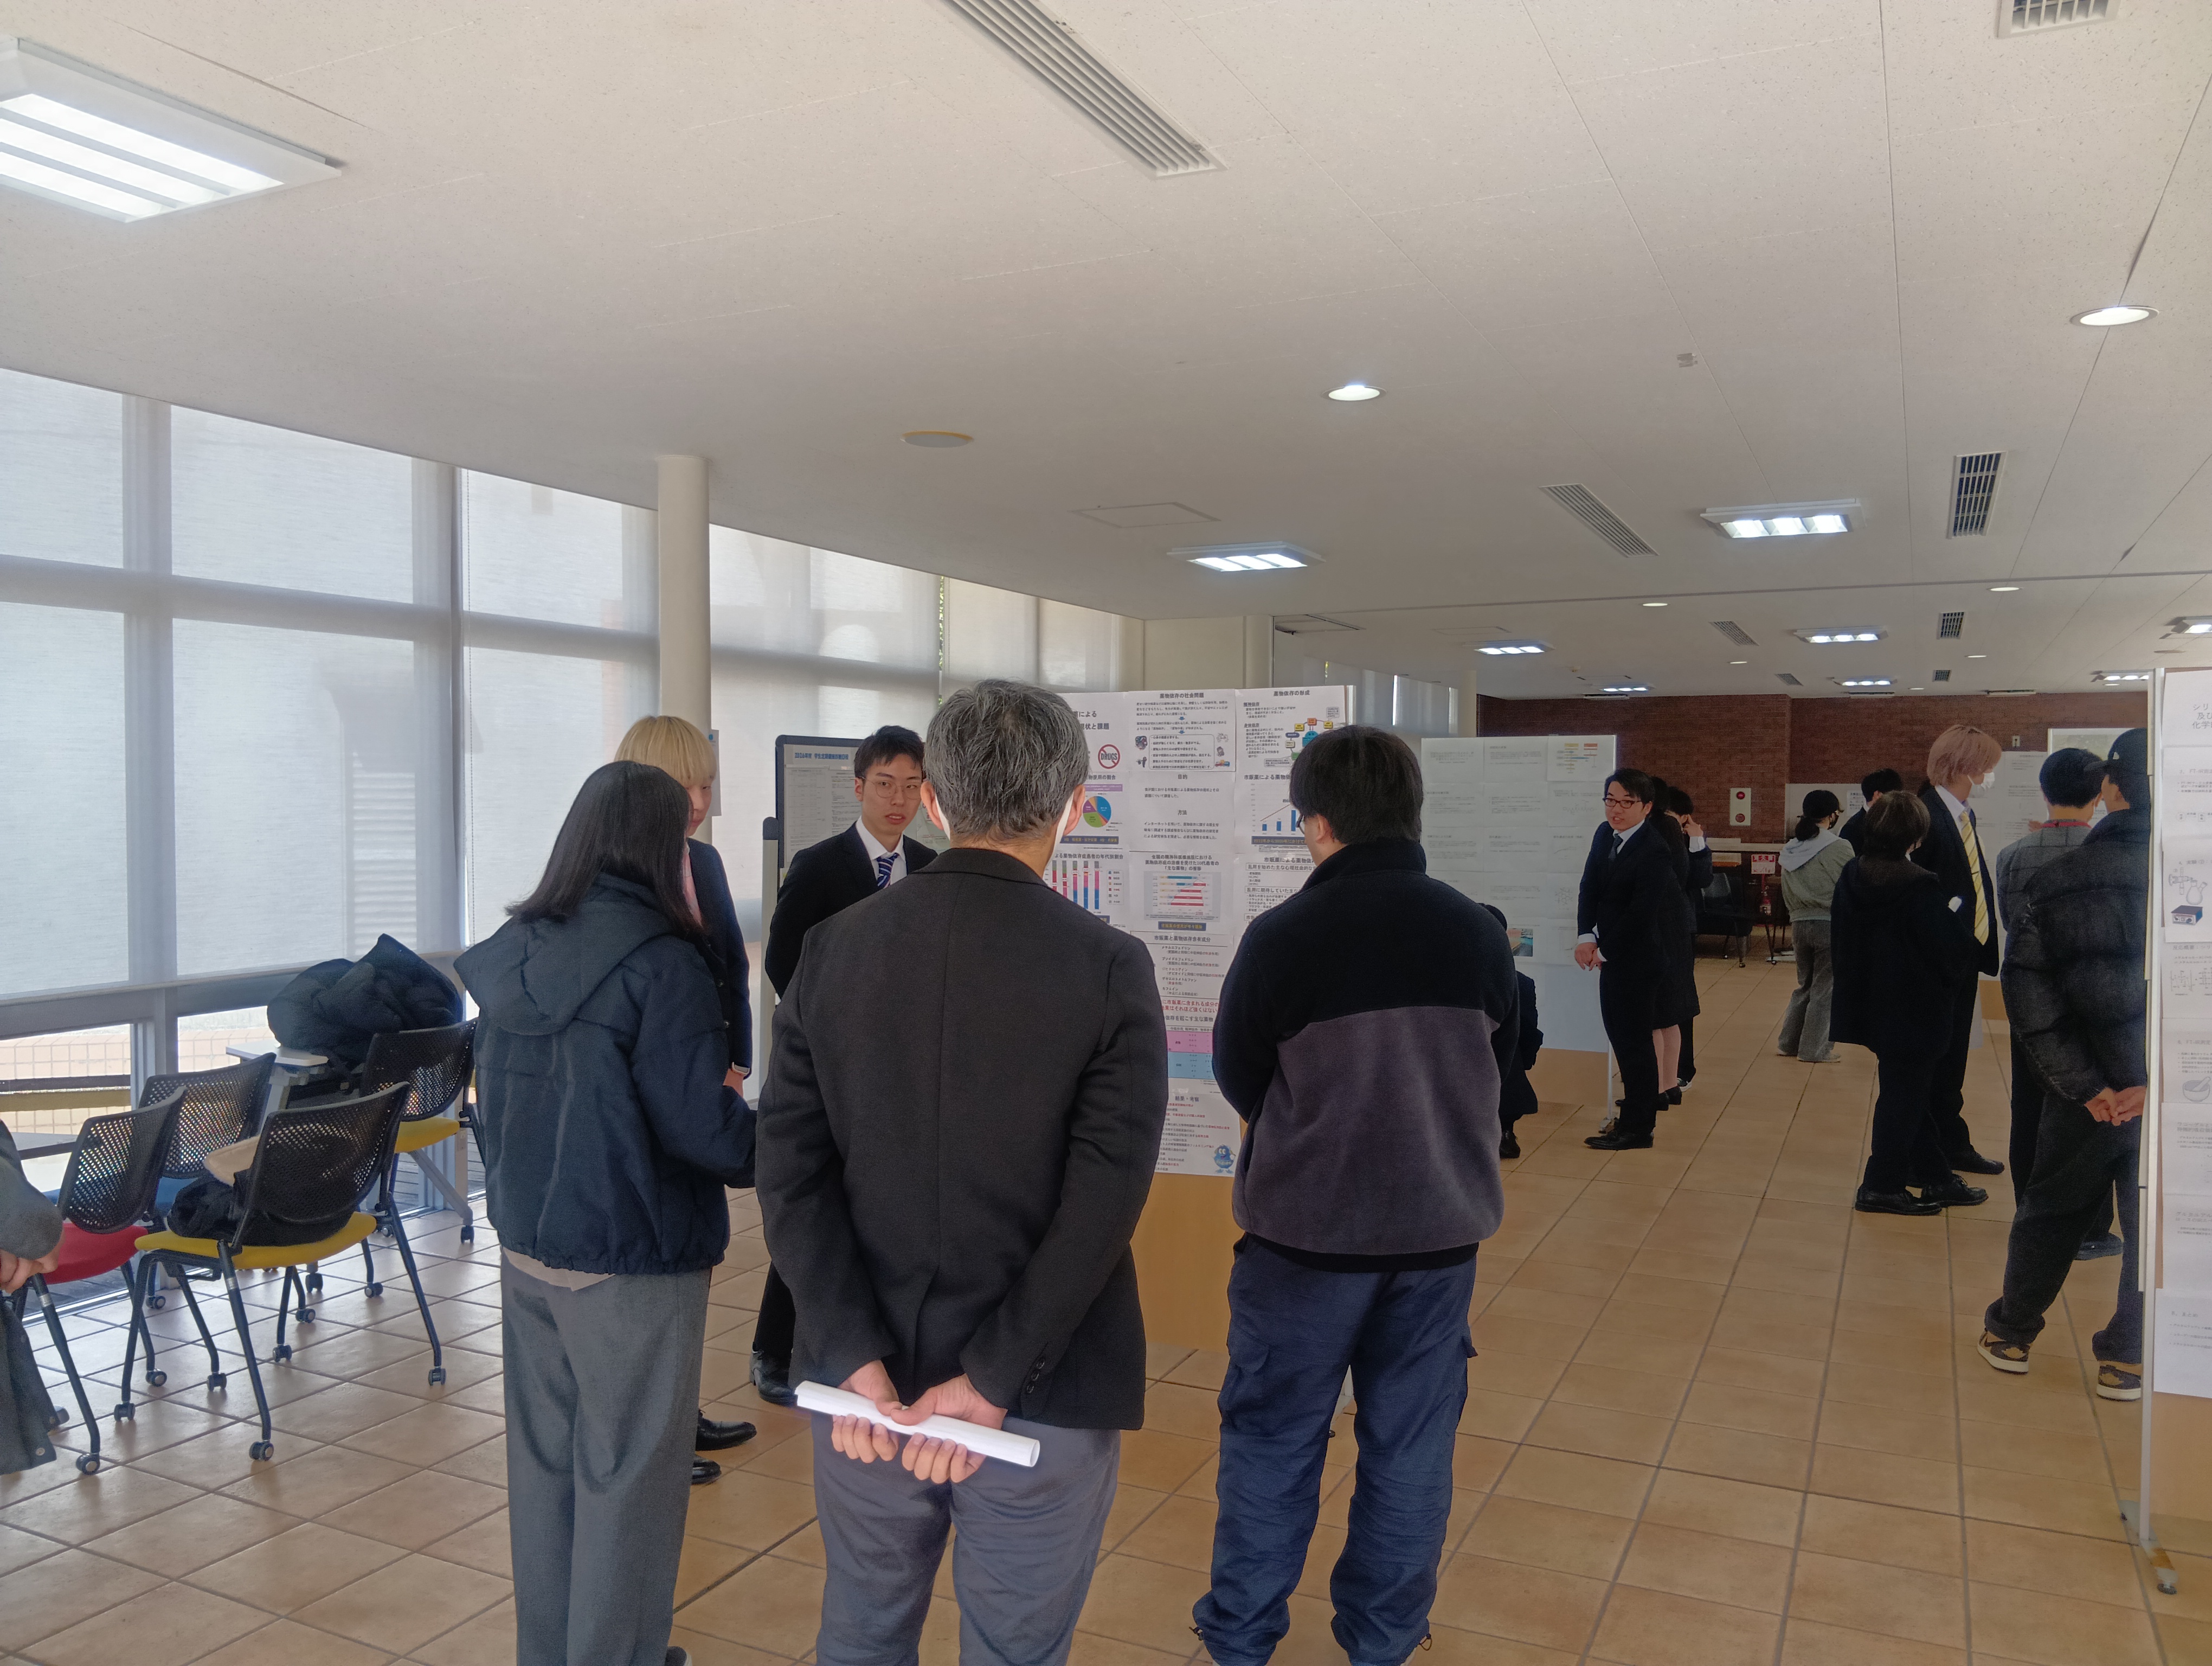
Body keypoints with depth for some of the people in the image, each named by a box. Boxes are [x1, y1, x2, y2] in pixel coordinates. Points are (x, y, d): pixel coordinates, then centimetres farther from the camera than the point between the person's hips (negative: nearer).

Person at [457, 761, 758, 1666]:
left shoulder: (514, 954, 3)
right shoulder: (660, 965, -20)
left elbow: (491, 1095, 13)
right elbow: (704, 1128, -20)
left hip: (526, 1246, 7)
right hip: (631, 1263, -7)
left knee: (542, 1460, 19)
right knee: (626, 1480, 8)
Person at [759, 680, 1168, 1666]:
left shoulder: (834, 948, -4)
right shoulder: (1108, 968, -13)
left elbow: (790, 1169, -8)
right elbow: (1102, 1202, -18)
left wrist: (858, 1358, -10)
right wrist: (992, 1383, -15)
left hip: (865, 1382, 3)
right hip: (1044, 1399, -3)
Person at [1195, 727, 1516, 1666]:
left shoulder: (1281, 938, -17)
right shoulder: (1478, 934, -7)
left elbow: (1237, 1082, -3)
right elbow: (1499, 1070, 7)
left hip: (1306, 1227, -3)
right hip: (1442, 1225, 3)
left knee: (1273, 1437, 13)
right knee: (1411, 1440, 16)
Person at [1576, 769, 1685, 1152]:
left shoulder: (1655, 852, -19)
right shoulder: (1605, 835, 5)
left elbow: (1641, 913, -21)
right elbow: (1589, 889, 4)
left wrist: (1604, 951, -13)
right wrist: (1587, 937, -8)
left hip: (1637, 960, -8)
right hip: (1612, 956, 8)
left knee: (1634, 1041, 1)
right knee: (1620, 1035, 16)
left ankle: (1637, 1130, 11)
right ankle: (1637, 1112, 30)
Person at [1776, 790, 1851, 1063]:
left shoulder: (1790, 850, 5)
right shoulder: (1840, 848, -13)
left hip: (1799, 924, 6)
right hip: (1831, 924, -6)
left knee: (1805, 985, 19)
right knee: (1825, 989, 5)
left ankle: (1788, 1042, 21)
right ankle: (1814, 1049, 8)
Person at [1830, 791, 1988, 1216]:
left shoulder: (1851, 877, 0)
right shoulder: (1920, 887, -22)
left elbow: (1840, 939, 12)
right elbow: (1954, 953, -18)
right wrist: (1956, 914, -2)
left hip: (1869, 1004, 8)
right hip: (1914, 1012, -7)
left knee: (1907, 1093, 18)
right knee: (1904, 1097, 5)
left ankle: (1936, 1179, 29)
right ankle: (1882, 1187, 11)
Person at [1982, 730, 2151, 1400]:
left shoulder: (2063, 876, -7)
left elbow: (2027, 982, -11)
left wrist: (2083, 1083, -8)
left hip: (2089, 1088, 1)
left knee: (2054, 1206, 17)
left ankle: (2012, 1333, 30)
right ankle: (2127, 1361, 22)